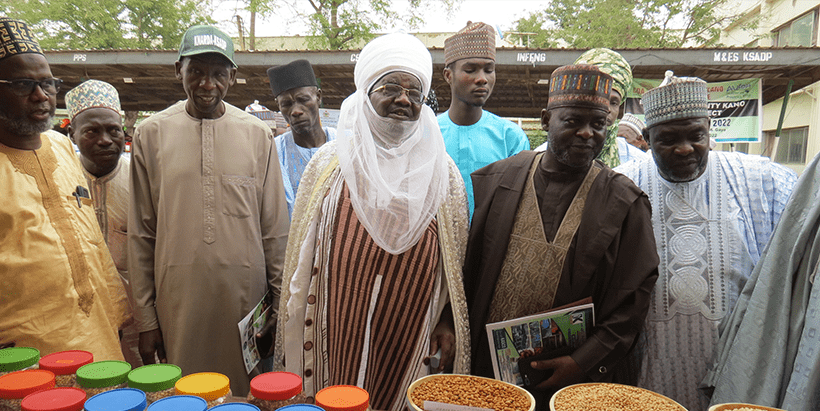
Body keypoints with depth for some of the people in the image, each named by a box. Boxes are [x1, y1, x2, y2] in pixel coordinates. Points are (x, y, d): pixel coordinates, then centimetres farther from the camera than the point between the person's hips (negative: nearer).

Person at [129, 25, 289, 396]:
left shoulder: (258, 135, 0)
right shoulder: (151, 134, 1)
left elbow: (275, 229, 3)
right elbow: (140, 234, 4)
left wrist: (280, 305, 3)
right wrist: (145, 317, 3)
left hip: (245, 296, 0)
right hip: (177, 299, 1)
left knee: (246, 392, 11)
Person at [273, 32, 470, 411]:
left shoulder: (441, 171, 2)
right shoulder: (329, 163, -1)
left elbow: (455, 261, 7)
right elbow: (301, 257, 4)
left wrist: (447, 323, 1)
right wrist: (291, 333, 5)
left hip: (410, 340, 1)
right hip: (337, 337, 0)